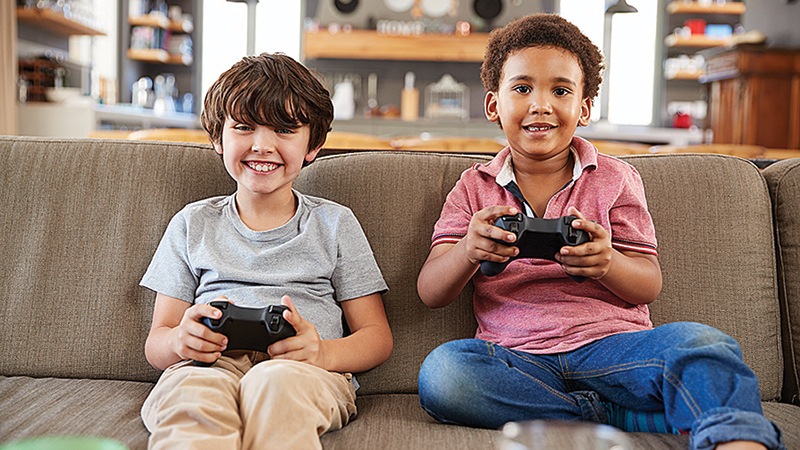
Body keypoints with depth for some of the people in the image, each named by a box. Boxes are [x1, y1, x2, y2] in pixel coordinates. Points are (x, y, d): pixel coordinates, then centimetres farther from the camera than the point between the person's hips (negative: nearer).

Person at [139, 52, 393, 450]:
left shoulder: (334, 223, 17)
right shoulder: (193, 224, 21)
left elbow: (377, 336, 12)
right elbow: (156, 342, 18)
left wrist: (324, 352, -12)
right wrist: (179, 340, -9)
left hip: (303, 371, 0)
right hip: (209, 362, 1)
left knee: (276, 383, -38)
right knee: (192, 390, -37)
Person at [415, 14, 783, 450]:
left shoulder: (614, 178, 10)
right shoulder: (474, 188, 11)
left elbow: (649, 285, 5)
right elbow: (430, 293, 2)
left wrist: (607, 263, -20)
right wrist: (469, 251, -22)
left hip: (611, 345, -1)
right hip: (518, 359, 2)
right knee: (441, 371, -32)